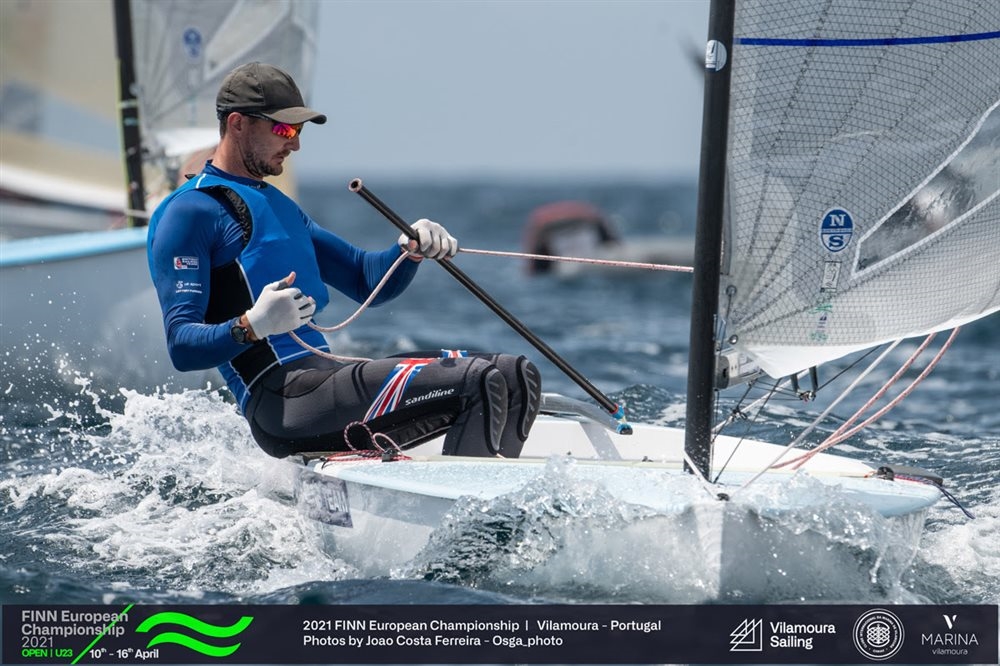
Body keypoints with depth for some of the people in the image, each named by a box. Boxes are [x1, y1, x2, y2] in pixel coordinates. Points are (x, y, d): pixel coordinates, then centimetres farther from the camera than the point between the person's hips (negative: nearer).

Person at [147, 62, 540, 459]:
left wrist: (411, 250, 5)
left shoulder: (278, 205, 25)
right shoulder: (189, 211, -4)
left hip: (326, 374, 9)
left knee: (516, 376, 5)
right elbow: (181, 346, -12)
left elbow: (366, 281, 27)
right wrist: (252, 326, -31)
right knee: (478, 383, -22)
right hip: (282, 402, -9)